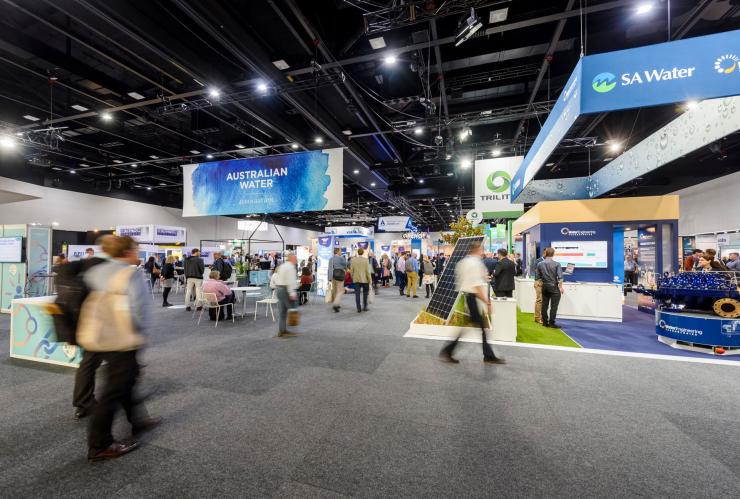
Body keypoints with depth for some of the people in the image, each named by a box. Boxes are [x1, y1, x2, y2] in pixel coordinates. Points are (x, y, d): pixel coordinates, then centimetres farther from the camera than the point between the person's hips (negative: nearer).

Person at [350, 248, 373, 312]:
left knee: (357, 294, 4)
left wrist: (352, 278, 15)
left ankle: (358, 308, 3)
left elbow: (351, 270, 2)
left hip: (356, 279, 1)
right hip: (364, 279, -1)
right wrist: (370, 280, -1)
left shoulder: (353, 260, -1)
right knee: (365, 293, 14)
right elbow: (368, 271, -8)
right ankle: (365, 307, 18)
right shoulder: (366, 260, -8)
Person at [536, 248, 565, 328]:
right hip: (554, 286, -4)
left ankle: (545, 322, 17)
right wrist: (561, 287, -4)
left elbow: (538, 277, 3)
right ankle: (551, 323, 3)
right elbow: (560, 277, -13)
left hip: (544, 286, 4)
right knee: (554, 305, 2)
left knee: (544, 304, 10)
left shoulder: (540, 264, -1)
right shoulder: (556, 264, -11)